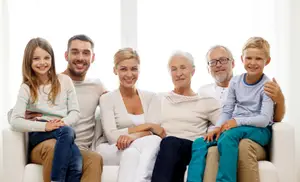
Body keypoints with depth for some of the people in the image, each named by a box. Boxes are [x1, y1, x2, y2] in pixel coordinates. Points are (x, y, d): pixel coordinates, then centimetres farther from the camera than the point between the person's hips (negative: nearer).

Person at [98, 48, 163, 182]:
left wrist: (133, 136, -25)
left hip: (145, 150, 2)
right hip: (116, 151, -2)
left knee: (154, 141, -36)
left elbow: (152, 132, -2)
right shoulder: (107, 99, 6)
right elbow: (112, 136, -7)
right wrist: (146, 126, -11)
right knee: (131, 150, -39)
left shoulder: (151, 97, 13)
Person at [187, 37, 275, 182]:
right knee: (199, 143, -18)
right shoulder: (235, 81, 8)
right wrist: (218, 127, -12)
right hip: (235, 127, 5)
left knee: (228, 137, -37)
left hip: (259, 130, -5)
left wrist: (238, 121, -24)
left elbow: (265, 119, -14)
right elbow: (227, 111, 7)